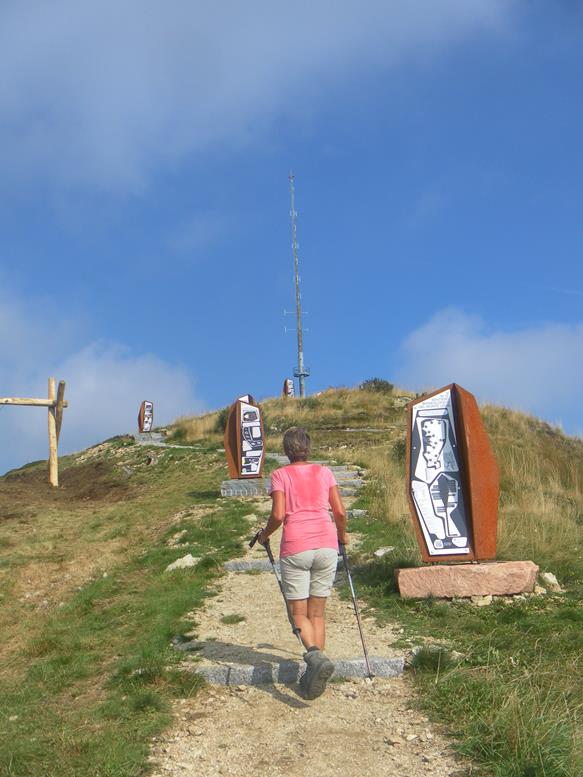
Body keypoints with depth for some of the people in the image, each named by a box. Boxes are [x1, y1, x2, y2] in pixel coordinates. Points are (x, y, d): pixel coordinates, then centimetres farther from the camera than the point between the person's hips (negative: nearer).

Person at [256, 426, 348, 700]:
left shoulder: (280, 475, 2)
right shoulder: (324, 472, 9)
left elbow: (278, 515, -9)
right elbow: (340, 512, 5)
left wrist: (265, 535, 10)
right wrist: (342, 534, 23)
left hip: (295, 548, -3)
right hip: (326, 545, 3)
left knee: (299, 614, 5)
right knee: (317, 613, 13)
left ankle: (316, 656, -22)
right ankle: (314, 674, 12)